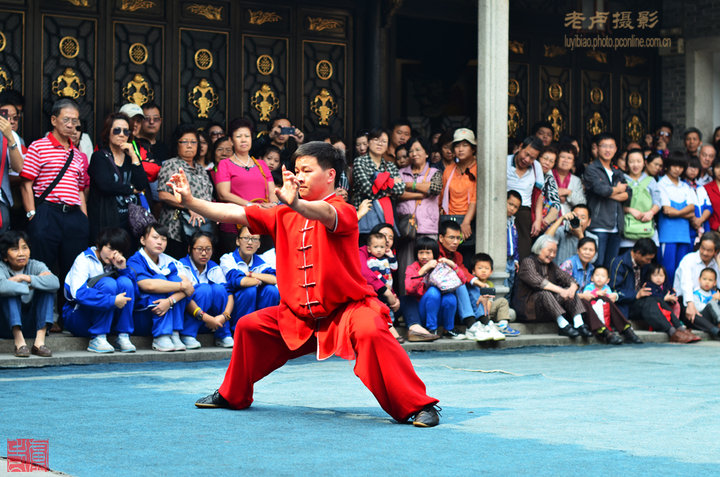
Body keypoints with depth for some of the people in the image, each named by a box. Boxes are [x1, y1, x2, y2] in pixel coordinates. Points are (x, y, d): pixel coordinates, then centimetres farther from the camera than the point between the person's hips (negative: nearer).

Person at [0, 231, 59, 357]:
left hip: (32, 323, 2)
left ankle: (40, 341, -27)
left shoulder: (36, 266, -3)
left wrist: (26, 278, -27)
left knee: (47, 289, -18)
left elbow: (55, 283, -26)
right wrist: (29, 287, -28)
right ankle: (19, 341, -31)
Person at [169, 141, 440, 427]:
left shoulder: (343, 211, -15)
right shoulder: (283, 216, 7)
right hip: (299, 315, 7)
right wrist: (190, 201, -4)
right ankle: (233, 396, 33)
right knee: (249, 327, 10)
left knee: (370, 331, -35)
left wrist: (296, 204, -61)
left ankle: (418, 406, -28)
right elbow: (236, 214, 5)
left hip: (346, 308, -7)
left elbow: (326, 214, -39)